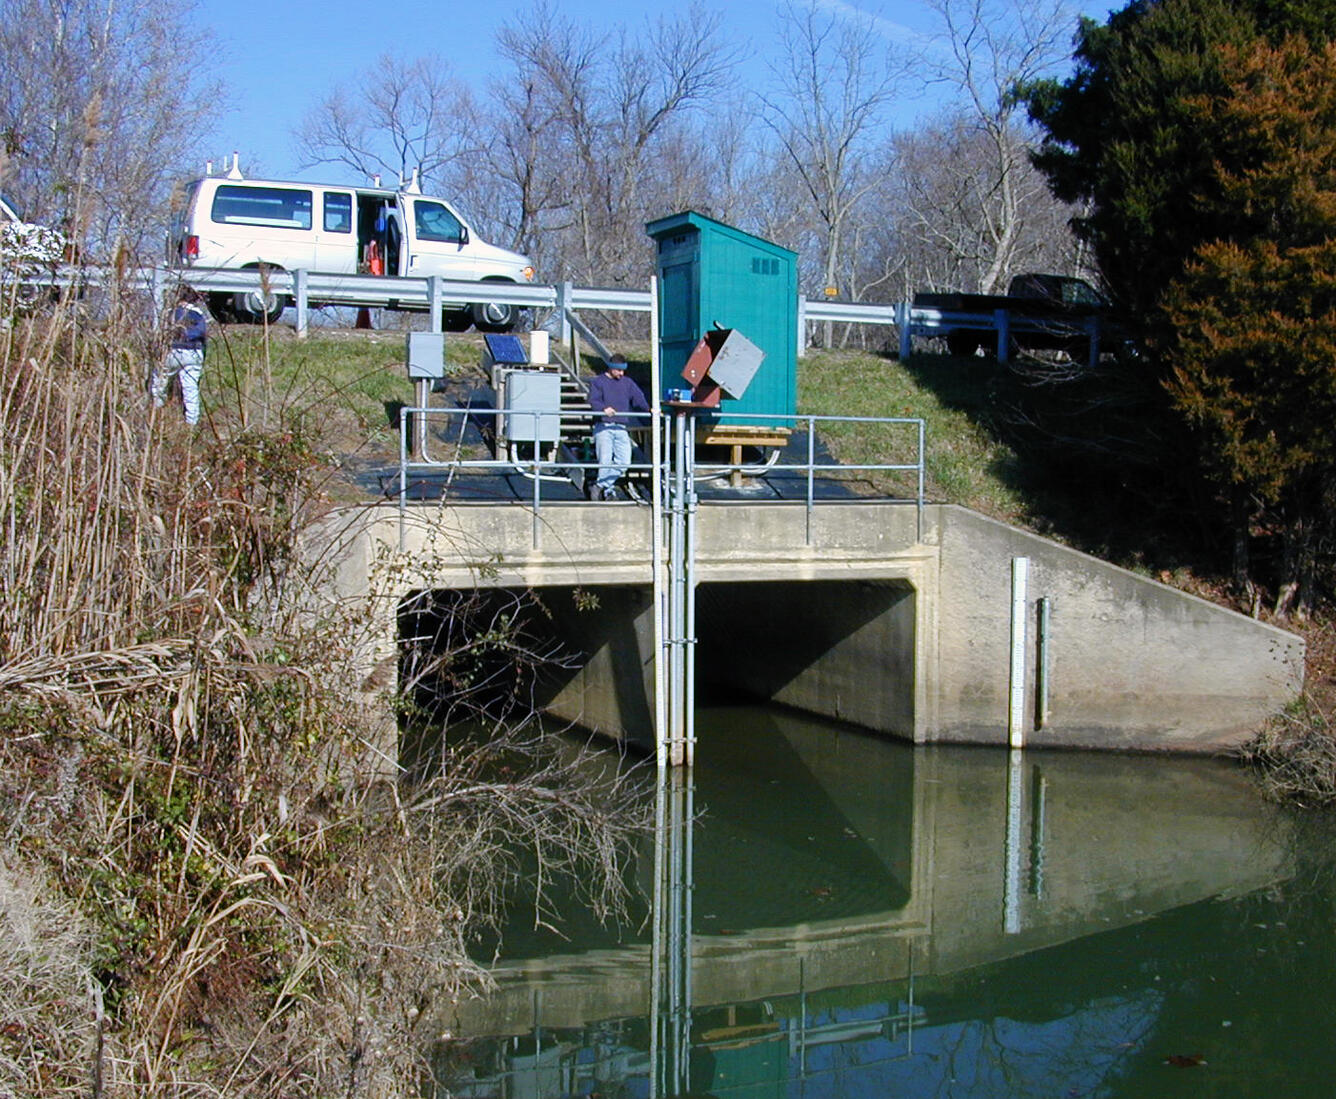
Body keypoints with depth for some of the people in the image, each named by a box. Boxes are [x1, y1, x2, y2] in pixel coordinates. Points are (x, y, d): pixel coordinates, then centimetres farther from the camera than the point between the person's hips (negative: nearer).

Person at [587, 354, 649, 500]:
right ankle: (609, 491, 3)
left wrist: (649, 409, -14)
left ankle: (599, 486, 7)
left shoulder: (628, 383, 19)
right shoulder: (598, 382, 6)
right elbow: (593, 401, -8)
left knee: (624, 462, -4)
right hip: (603, 426, -4)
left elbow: (638, 398, 6)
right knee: (605, 460, -11)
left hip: (621, 428, 4)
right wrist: (604, 408, -30)